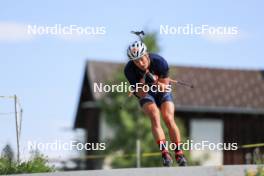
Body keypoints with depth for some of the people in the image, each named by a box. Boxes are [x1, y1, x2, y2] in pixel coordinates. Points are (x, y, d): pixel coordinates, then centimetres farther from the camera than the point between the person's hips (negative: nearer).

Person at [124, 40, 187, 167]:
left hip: (162, 91, 0)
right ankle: (165, 153, -34)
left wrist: (158, 83, -41)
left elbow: (164, 86, -20)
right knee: (154, 115, -27)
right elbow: (141, 94, -26)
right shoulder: (129, 70, -28)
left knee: (168, 118, -20)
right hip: (145, 93, 0)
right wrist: (144, 82, -43)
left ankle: (179, 154, -10)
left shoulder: (159, 62, -29)